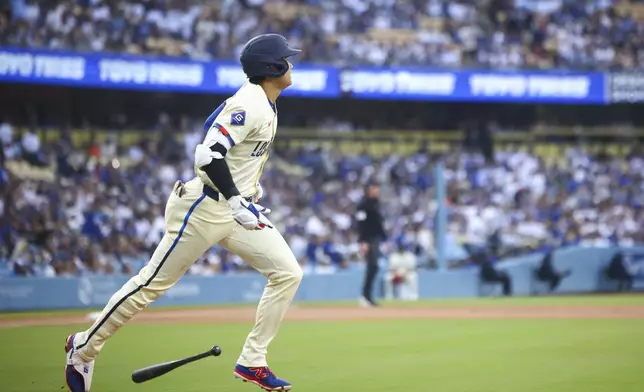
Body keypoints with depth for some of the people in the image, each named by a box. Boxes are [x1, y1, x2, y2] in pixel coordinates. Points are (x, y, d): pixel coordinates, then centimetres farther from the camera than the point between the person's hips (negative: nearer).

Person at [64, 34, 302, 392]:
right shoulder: (249, 104, -18)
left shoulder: (266, 104, 12)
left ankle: (252, 362, 4)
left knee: (289, 274, -1)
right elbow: (208, 154, -27)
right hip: (206, 209, -9)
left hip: (237, 210, 10)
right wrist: (236, 200, -31)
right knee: (152, 284, -3)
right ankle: (84, 346, 11)